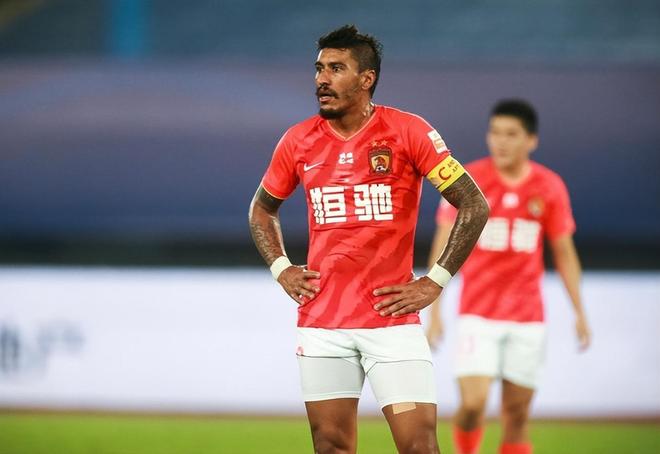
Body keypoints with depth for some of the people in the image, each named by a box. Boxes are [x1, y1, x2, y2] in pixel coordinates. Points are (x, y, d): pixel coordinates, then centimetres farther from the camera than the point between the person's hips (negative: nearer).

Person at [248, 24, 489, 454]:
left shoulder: (408, 131, -5)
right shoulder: (299, 141, 6)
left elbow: (475, 205, -4)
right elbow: (262, 209, 24)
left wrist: (435, 281, -6)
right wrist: (281, 269, 9)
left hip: (392, 318, -3)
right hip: (322, 321, 4)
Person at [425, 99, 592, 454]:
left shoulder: (550, 188, 2)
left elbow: (564, 252, 10)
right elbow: (444, 245, -3)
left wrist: (579, 312, 6)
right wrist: (434, 311, -8)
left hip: (527, 318, 2)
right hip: (478, 315, -2)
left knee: (517, 415, 4)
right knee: (472, 404, -15)